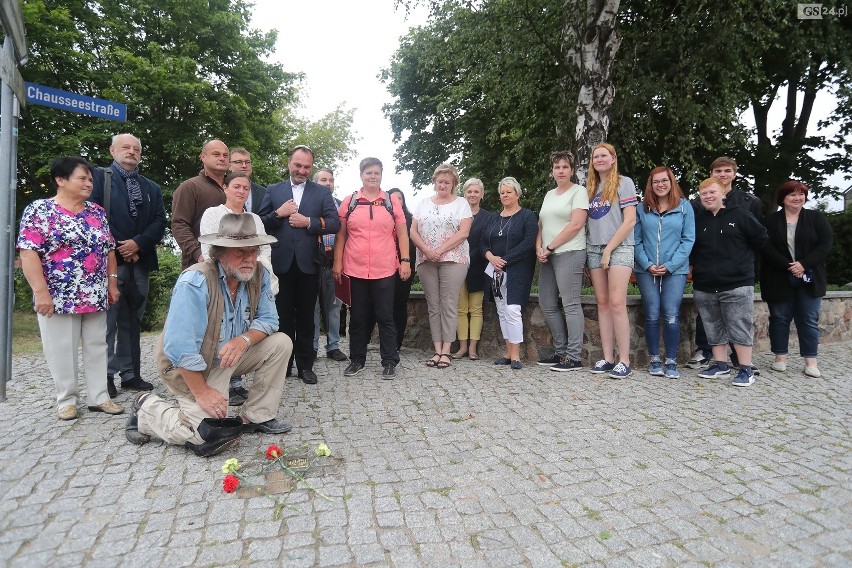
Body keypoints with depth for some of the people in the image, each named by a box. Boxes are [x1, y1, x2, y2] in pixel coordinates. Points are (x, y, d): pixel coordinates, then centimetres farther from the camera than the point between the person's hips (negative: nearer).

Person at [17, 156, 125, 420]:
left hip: (96, 296, 5)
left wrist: (112, 283, 8)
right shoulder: (40, 210, -5)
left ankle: (99, 397, 17)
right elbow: (28, 252, -11)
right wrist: (41, 291, -17)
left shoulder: (97, 212, 11)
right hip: (58, 297, -4)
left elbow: (108, 250, 14)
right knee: (62, 349, 4)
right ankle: (66, 400, 18)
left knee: (97, 346, 8)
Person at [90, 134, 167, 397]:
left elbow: (160, 222, 7)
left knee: (132, 321, 9)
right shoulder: (98, 176, 6)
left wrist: (138, 243, -9)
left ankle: (130, 373, 16)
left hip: (140, 261, 4)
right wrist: (117, 249, -10)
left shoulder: (152, 188, 17)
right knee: (107, 320, -2)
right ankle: (106, 375, 7)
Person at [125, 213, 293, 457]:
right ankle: (147, 409, 9)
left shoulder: (259, 276, -8)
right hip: (189, 367, -7)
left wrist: (244, 340, -25)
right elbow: (180, 348, -30)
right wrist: (202, 393, -24)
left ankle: (257, 417, 3)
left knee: (281, 344, -10)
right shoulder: (195, 282, -28)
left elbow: (268, 319, -4)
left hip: (230, 356, 7)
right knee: (209, 438, -18)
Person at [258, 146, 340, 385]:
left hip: (308, 264, -1)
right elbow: (260, 223, 5)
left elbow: (335, 223, -3)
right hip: (281, 263, 1)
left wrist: (308, 221, -14)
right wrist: (278, 213, -11)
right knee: (283, 317, 9)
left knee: (306, 318, 8)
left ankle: (305, 365, 18)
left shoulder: (322, 192, 7)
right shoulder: (273, 191, 10)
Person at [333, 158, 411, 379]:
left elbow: (402, 234, 6)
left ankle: (390, 362, 13)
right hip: (355, 269, 1)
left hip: (384, 269, -1)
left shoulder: (392, 203, 6)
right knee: (358, 317, 10)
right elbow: (340, 235, 7)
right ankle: (357, 359, 22)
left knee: (385, 317, 4)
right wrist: (337, 262, 0)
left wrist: (405, 261, -2)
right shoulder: (348, 202, 6)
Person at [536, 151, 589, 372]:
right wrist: (539, 248, 0)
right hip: (548, 256, 8)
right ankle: (560, 352, 17)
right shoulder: (549, 194, 21)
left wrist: (549, 248, -11)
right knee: (547, 304, 8)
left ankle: (573, 357, -4)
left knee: (570, 305, -8)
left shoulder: (578, 191, -1)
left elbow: (576, 225, -12)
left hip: (569, 253, -8)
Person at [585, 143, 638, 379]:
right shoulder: (590, 187, 18)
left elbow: (630, 220, -7)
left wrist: (609, 249, -11)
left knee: (617, 303, -14)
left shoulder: (624, 182, 2)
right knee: (602, 303, 3)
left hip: (619, 248, -5)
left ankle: (624, 361, -9)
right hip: (594, 249, 5)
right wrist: (586, 249, 6)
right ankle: (607, 358, 7)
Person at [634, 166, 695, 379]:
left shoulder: (684, 206, 4)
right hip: (647, 270, 1)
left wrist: (670, 265, -9)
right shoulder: (642, 208, 6)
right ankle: (654, 360, 14)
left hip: (675, 271, -1)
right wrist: (647, 264, -8)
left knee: (671, 316, -5)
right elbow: (636, 240, 3)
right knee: (652, 316, 3)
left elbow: (688, 240, 0)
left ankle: (671, 362, 6)